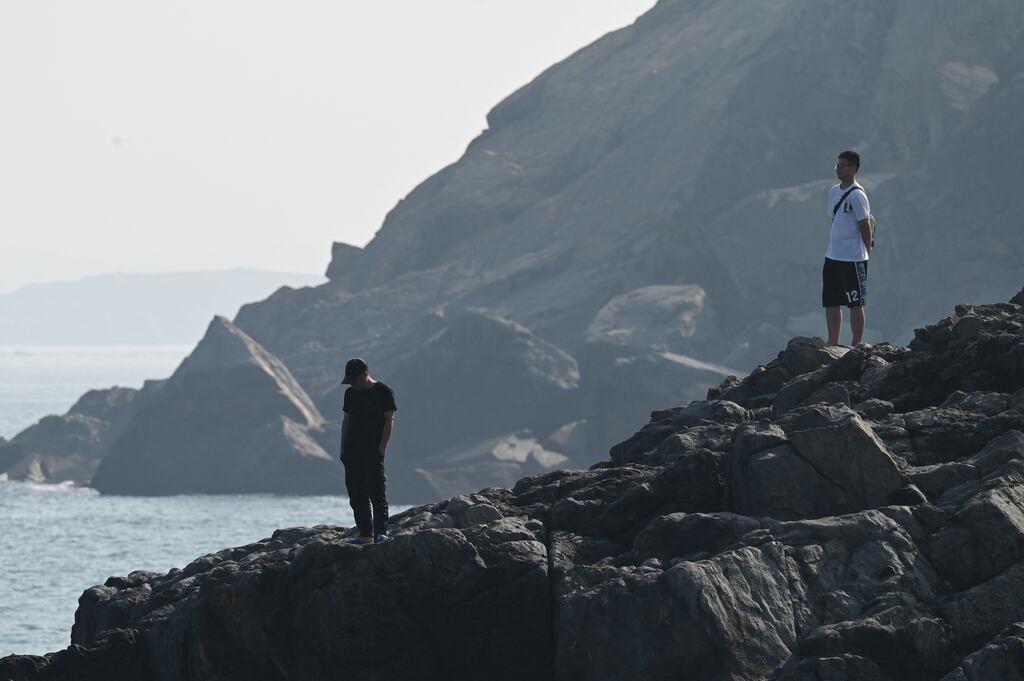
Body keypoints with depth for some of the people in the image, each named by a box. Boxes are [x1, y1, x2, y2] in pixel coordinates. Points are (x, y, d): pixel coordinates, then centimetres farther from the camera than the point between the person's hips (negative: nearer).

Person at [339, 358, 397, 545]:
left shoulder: (383, 392, -4)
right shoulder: (351, 393, 15)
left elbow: (389, 420, -7)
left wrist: (382, 447, -14)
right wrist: (343, 448, 11)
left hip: (374, 452, -7)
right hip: (353, 451, 7)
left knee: (377, 492, -10)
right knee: (356, 495, 5)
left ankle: (381, 532, -12)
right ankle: (365, 534, 9)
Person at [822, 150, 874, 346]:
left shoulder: (857, 195, -13)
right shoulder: (833, 192, 12)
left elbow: (865, 225, -10)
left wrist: (867, 251, -4)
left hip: (853, 258, -8)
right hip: (832, 256, 8)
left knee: (855, 304, 0)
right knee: (831, 303, 11)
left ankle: (857, 345, 6)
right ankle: (833, 345, 19)